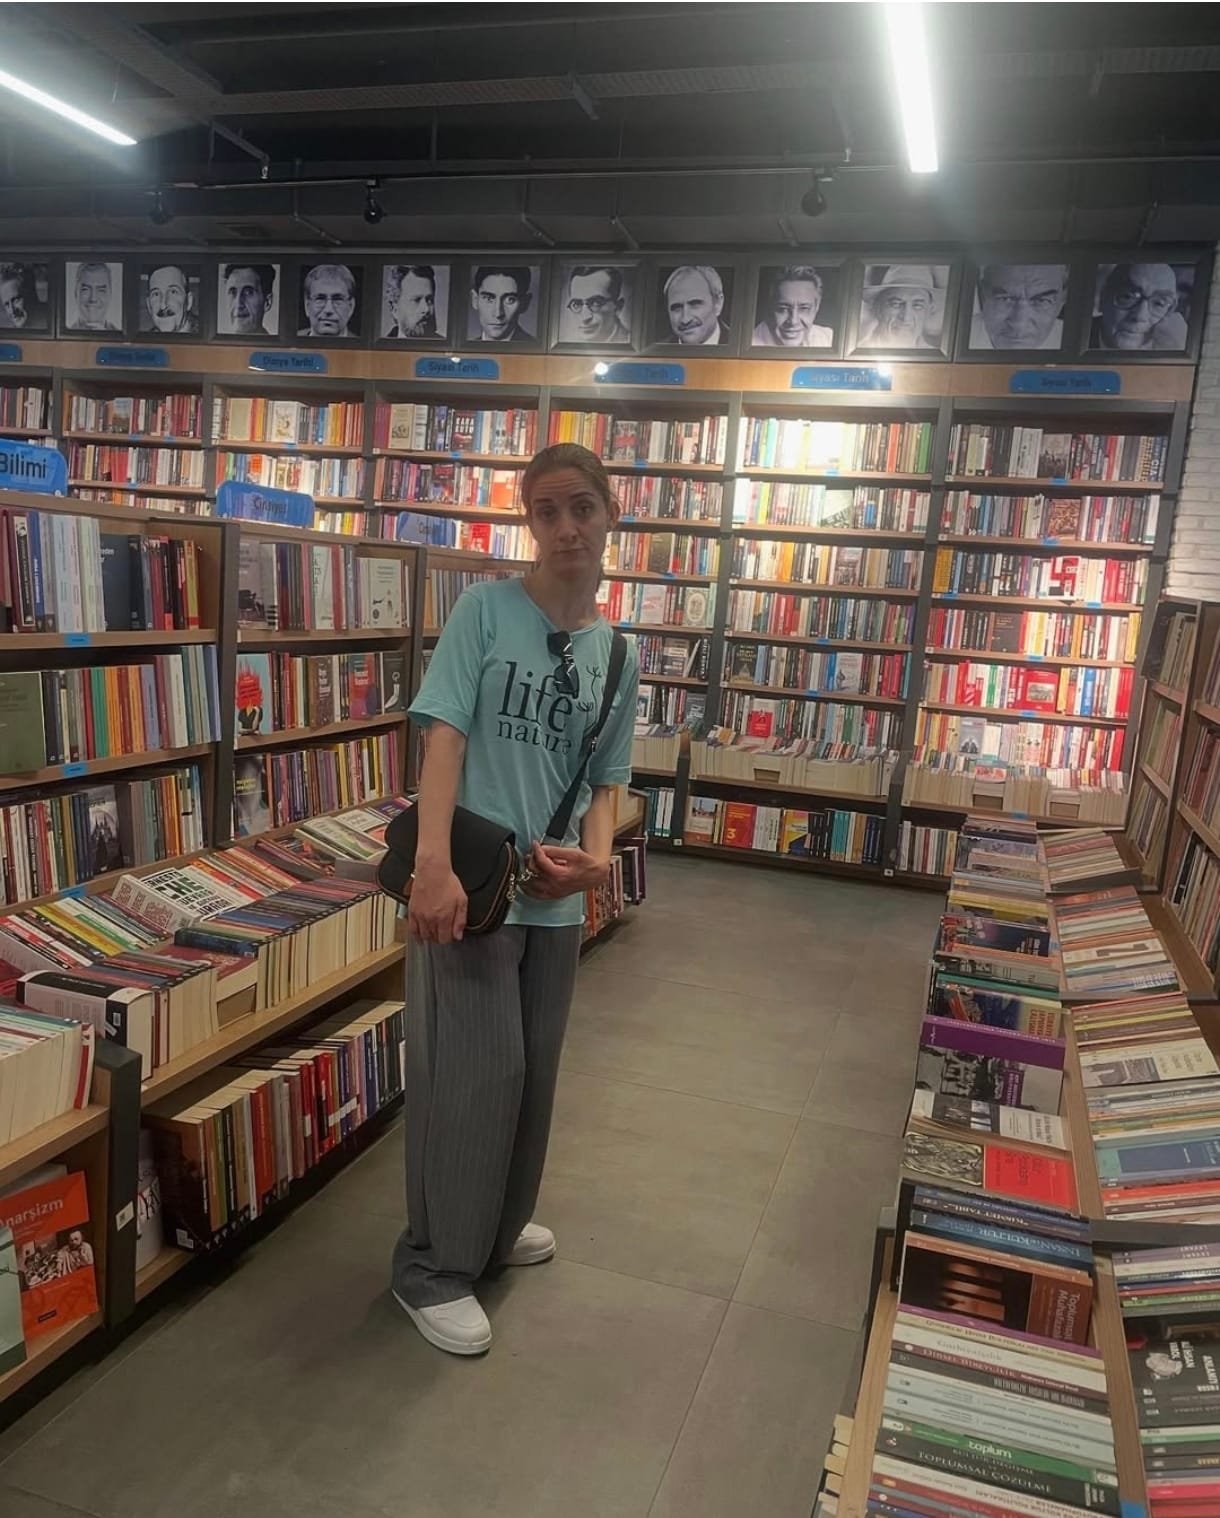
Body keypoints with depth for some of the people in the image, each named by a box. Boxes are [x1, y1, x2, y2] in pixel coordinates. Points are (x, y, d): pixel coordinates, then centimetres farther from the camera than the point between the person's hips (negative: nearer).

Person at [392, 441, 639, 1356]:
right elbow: (446, 737, -15)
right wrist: (433, 863, -26)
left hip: (554, 894, 5)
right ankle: (433, 1268, 22)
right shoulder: (487, 608, -7)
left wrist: (597, 858, -9)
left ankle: (499, 1225, 41)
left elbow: (603, 782, 10)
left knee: (534, 1070, 18)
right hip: (472, 881, -5)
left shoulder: (617, 653, 7)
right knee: (472, 1074, 1)